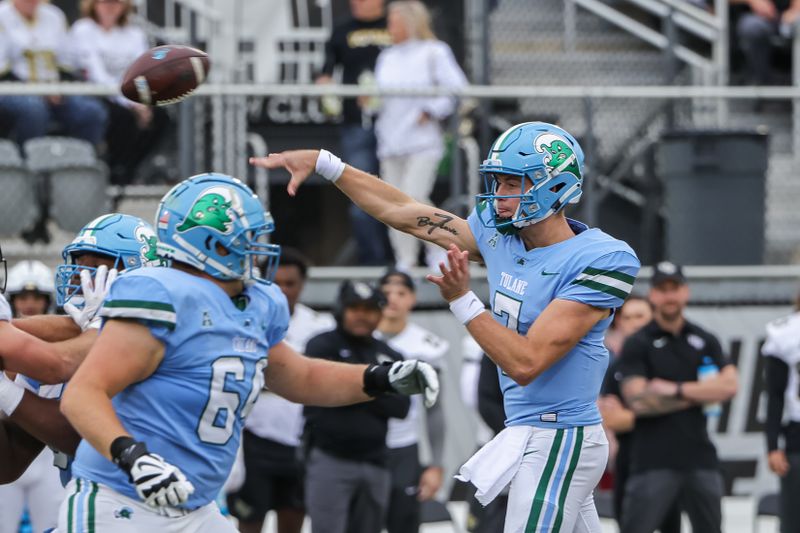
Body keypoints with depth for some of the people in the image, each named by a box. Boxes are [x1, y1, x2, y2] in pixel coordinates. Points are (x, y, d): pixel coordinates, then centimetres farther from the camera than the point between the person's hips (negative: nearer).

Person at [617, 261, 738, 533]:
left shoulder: (705, 341, 12)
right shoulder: (637, 344, 0)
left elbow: (729, 385, -2)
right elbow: (639, 401, -12)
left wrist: (676, 390, -11)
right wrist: (699, 394, -6)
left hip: (699, 457, 4)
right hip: (653, 463, -4)